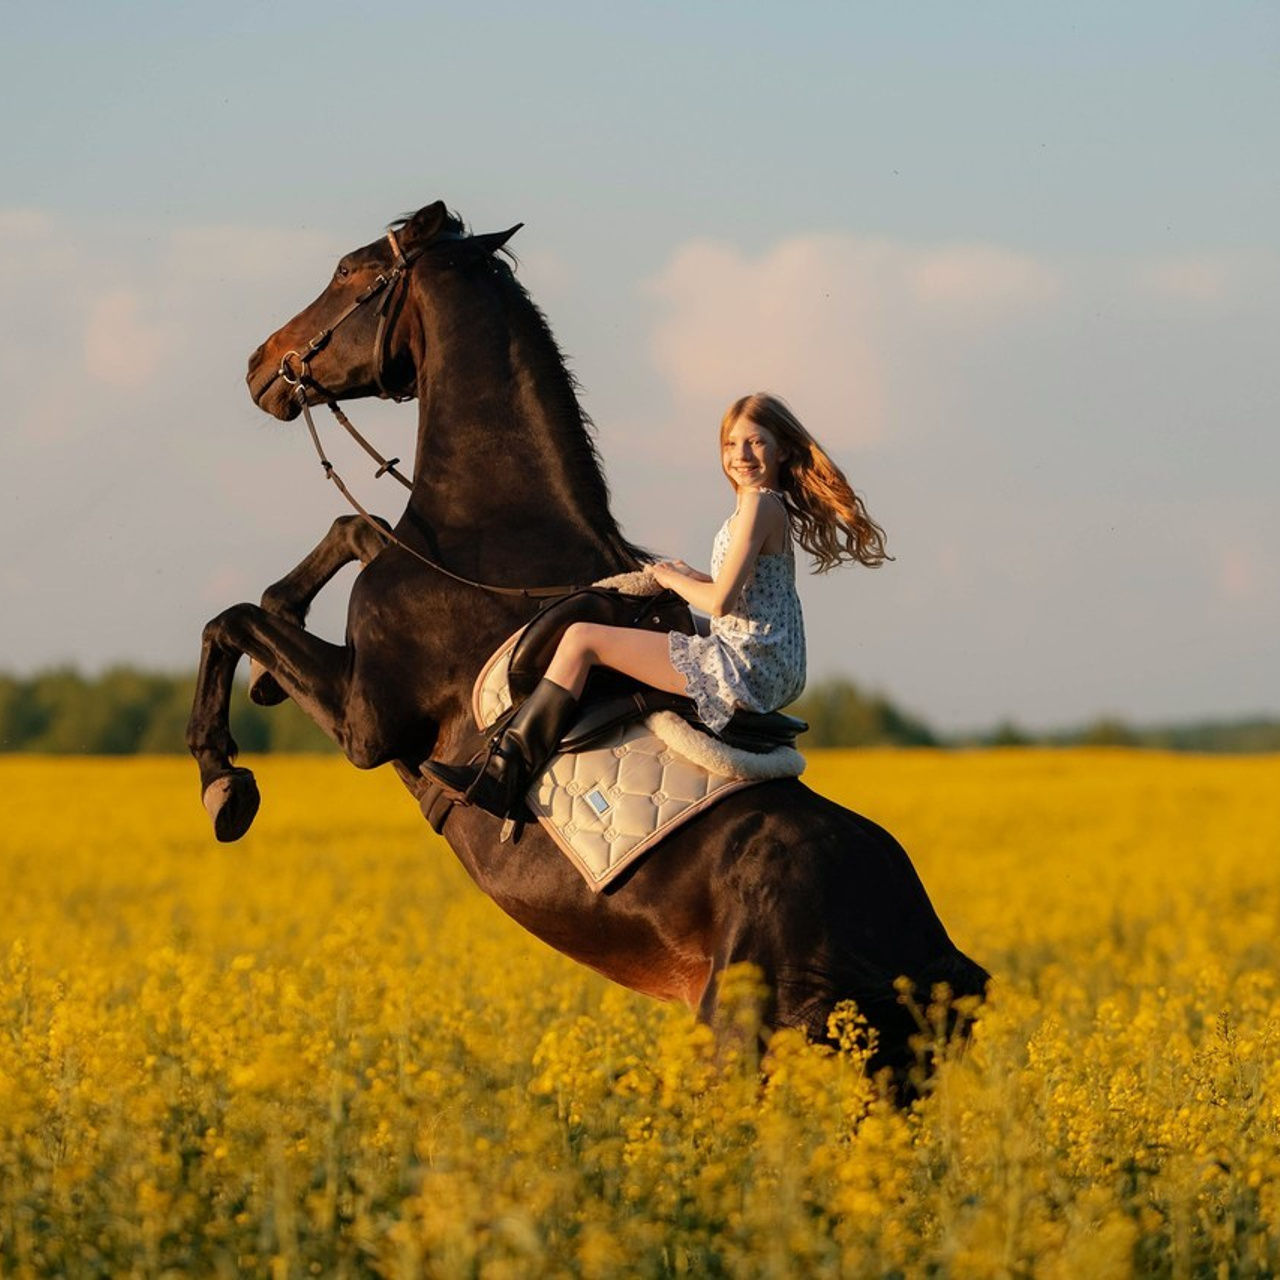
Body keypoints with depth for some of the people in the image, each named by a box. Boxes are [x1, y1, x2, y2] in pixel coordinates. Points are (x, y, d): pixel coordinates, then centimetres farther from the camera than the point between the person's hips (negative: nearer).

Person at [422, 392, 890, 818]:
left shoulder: (759, 505, -14)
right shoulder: (777, 507, 16)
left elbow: (720, 603, -21)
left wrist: (673, 579, -2)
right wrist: (693, 577, 13)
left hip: (743, 669, -11)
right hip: (773, 677, 11)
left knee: (581, 639, -10)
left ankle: (501, 778, -12)